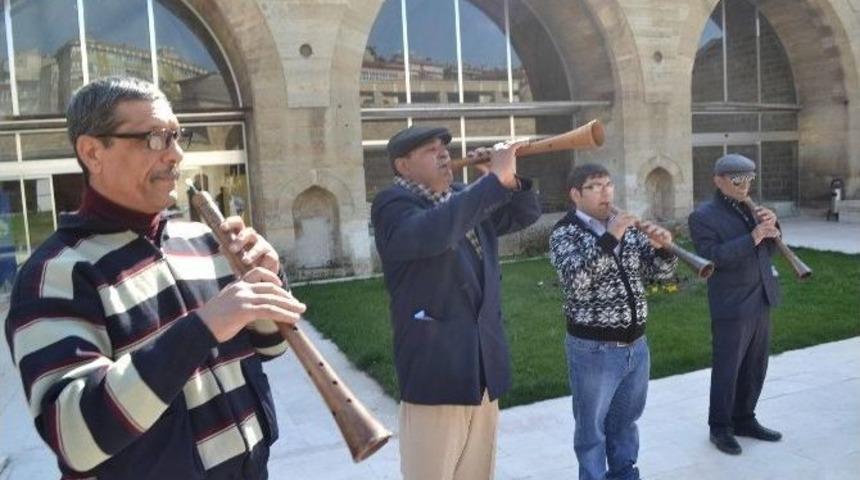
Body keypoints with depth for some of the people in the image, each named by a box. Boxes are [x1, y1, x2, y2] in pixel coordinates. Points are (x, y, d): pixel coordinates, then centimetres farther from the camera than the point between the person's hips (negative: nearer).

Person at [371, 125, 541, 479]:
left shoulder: (470, 198, 14)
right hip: (436, 372, -7)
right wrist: (495, 179, -27)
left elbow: (526, 214, 20)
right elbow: (431, 232, -32)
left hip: (484, 369, 7)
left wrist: (511, 179, -1)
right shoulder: (392, 204, -10)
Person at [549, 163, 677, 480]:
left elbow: (661, 272, 4)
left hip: (636, 346, 6)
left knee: (625, 420, 22)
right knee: (592, 427, 10)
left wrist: (662, 246, -17)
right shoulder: (565, 232, -10)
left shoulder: (628, 227, 5)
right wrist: (609, 238, -32)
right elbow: (575, 280, -27)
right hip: (593, 350, -5)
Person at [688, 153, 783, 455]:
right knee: (727, 370, 2)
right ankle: (720, 427, 15)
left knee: (755, 367, 14)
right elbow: (713, 256, -20)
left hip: (761, 302, 7)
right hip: (731, 307, -7)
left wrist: (771, 228, -6)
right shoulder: (703, 216, -8)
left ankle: (744, 420, 29)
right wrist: (752, 238, -23)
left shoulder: (749, 208, 14)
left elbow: (768, 251, 14)